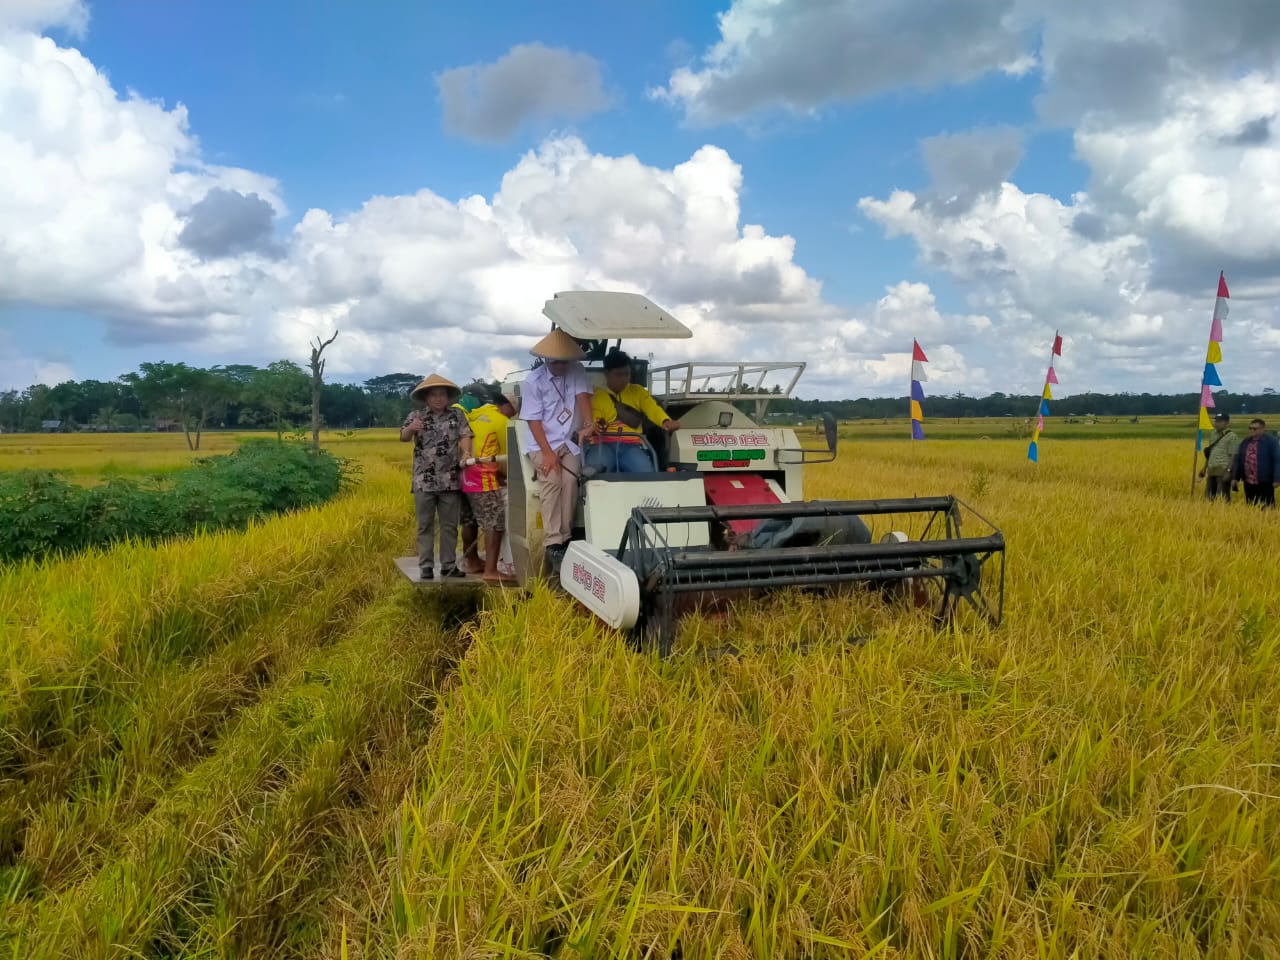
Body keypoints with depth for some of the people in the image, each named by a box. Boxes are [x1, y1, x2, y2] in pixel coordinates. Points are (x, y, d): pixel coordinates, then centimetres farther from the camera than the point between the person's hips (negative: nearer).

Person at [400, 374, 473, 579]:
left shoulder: (457, 415, 6)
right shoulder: (416, 416, 3)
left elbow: (465, 436, -5)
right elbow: (403, 438, -8)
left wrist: (466, 452, -26)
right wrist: (410, 429, -32)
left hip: (450, 481, 1)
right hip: (424, 481, -1)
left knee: (450, 525, 8)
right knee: (425, 525, 4)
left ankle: (449, 564, 17)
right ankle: (426, 566, 9)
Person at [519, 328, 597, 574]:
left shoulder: (577, 371, 2)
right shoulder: (534, 381, -9)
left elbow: (582, 396, -13)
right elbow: (534, 420, -11)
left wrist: (588, 424, -32)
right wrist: (548, 453, -19)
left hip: (569, 442, 3)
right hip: (543, 443, -3)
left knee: (570, 482, -18)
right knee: (552, 482, -23)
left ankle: (565, 538, -8)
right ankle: (553, 544, -23)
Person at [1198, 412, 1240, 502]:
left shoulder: (1232, 436, -7)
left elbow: (1233, 456, -13)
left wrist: (1228, 471, -20)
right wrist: (1204, 468, 19)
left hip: (1223, 471, -8)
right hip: (1212, 471, 8)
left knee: (1223, 497, -7)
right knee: (1209, 496, 10)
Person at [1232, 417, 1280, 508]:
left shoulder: (1271, 441, -4)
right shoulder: (1245, 442, 13)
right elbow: (1238, 460, 15)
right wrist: (1235, 477, 10)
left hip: (1265, 483, -6)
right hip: (1248, 483, 6)